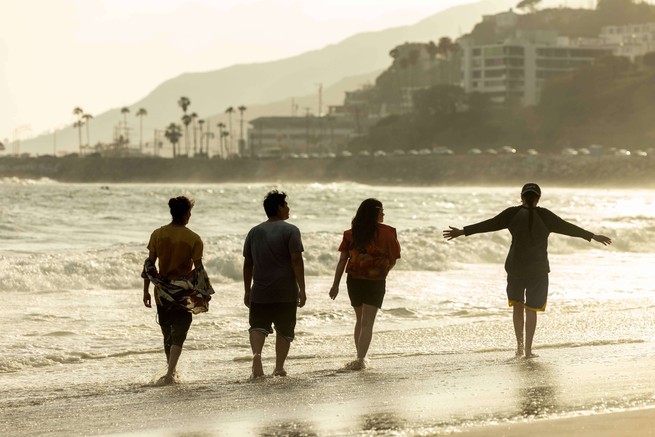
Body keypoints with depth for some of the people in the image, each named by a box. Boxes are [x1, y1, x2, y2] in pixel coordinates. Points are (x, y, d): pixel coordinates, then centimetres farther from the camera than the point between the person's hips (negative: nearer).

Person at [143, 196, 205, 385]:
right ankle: (170, 373, -17)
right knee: (178, 335, -1)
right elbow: (198, 268, -9)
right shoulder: (193, 239, -9)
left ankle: (171, 373, 28)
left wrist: (146, 291, 6)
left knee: (168, 334, 17)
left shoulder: (158, 234, -1)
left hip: (162, 291, 3)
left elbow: (149, 264, 0)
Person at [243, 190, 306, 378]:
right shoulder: (290, 231, -6)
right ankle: (279, 367, 10)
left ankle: (257, 354, -23)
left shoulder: (254, 232, 9)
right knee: (284, 330, 10)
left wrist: (247, 291, 18)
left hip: (260, 292, 3)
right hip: (286, 292, -3)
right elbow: (296, 260, -12)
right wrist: (302, 289, -7)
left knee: (258, 325, 4)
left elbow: (247, 264, 11)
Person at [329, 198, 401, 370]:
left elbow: (342, 260, -2)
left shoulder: (351, 233, 1)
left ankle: (361, 357, 23)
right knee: (367, 322, -3)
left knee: (360, 320, 19)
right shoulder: (386, 233, -5)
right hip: (376, 283, -3)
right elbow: (393, 260, 1)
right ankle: (361, 359, -16)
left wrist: (335, 285, 0)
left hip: (354, 280, 3)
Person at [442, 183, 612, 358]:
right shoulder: (544, 215, -6)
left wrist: (462, 232, 2)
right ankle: (528, 349, 5)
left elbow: (488, 224, -4)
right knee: (531, 309, 7)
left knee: (517, 304, 19)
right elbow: (568, 228, 0)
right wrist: (593, 237, 9)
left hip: (515, 266, 1)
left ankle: (519, 344, 11)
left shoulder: (513, 213, -4)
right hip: (538, 269, -1)